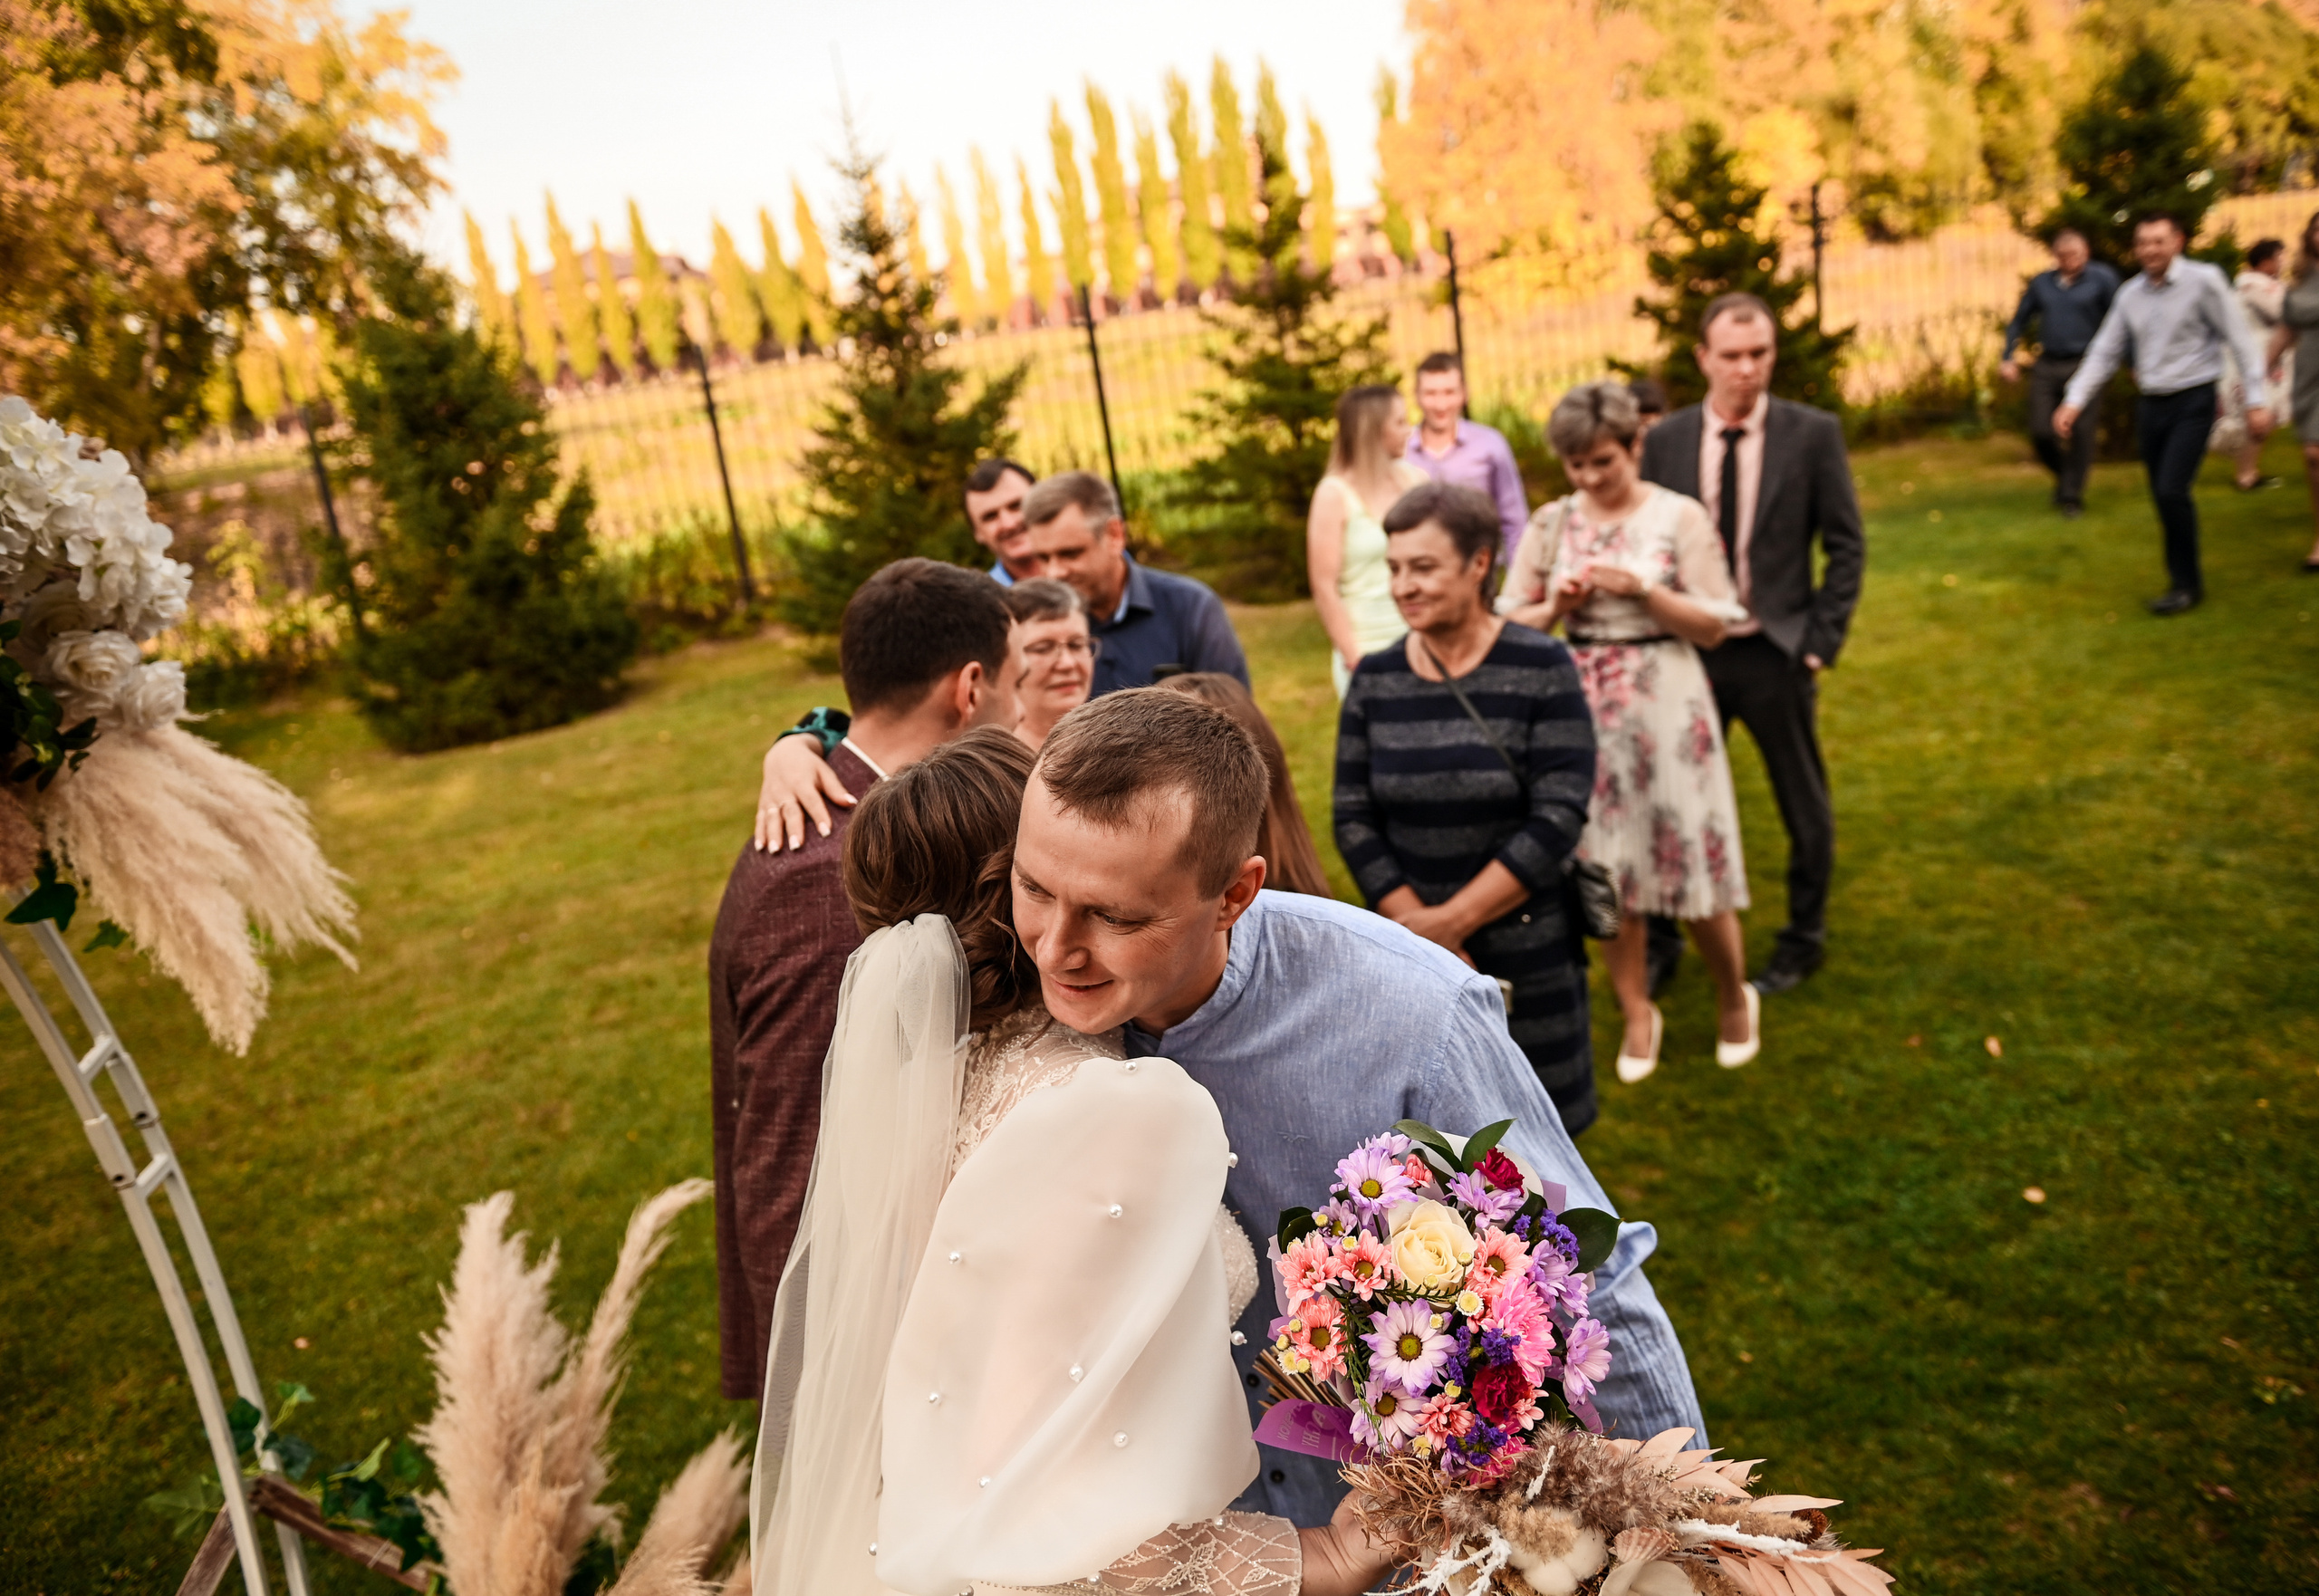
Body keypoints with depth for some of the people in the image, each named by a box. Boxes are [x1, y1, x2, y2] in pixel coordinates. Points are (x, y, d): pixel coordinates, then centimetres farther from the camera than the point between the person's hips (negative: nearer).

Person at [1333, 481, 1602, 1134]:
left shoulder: (1541, 668, -9)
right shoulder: (1374, 679, 1)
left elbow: (1557, 820, -14)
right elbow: (1353, 820, -2)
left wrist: (1446, 922, -16)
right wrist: (1426, 938, -11)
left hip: (1528, 955, -2)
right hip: (1411, 957, 3)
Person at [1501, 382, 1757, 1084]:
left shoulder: (1680, 517, -4)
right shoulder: (1551, 524, 3)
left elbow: (1713, 625, -5)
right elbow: (1512, 619, 7)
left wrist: (1641, 589, -18)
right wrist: (1558, 605, -13)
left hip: (1666, 704, -2)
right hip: (1585, 708, 3)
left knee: (1694, 861, 3)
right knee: (1608, 868, 8)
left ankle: (1735, 997, 29)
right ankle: (1638, 1013, 25)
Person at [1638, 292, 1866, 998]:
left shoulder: (1813, 434, -4)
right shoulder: (1665, 440, 0)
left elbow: (1846, 546, -2)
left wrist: (1822, 641, -8)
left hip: (1775, 651, -1)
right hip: (1688, 650, 1)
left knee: (1804, 807, 12)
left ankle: (1803, 941, 33)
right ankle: (1660, 943, 26)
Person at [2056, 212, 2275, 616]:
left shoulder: (2204, 281, -7)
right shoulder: (2130, 293, 7)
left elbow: (2240, 340, -5)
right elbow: (2104, 352, 12)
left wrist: (2257, 401, -9)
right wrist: (2074, 401, 1)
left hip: (2193, 403, -5)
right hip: (2150, 404, 5)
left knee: (2172, 490, -16)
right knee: (2163, 497, 6)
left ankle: (2187, 585, -5)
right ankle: (2182, 578, 19)